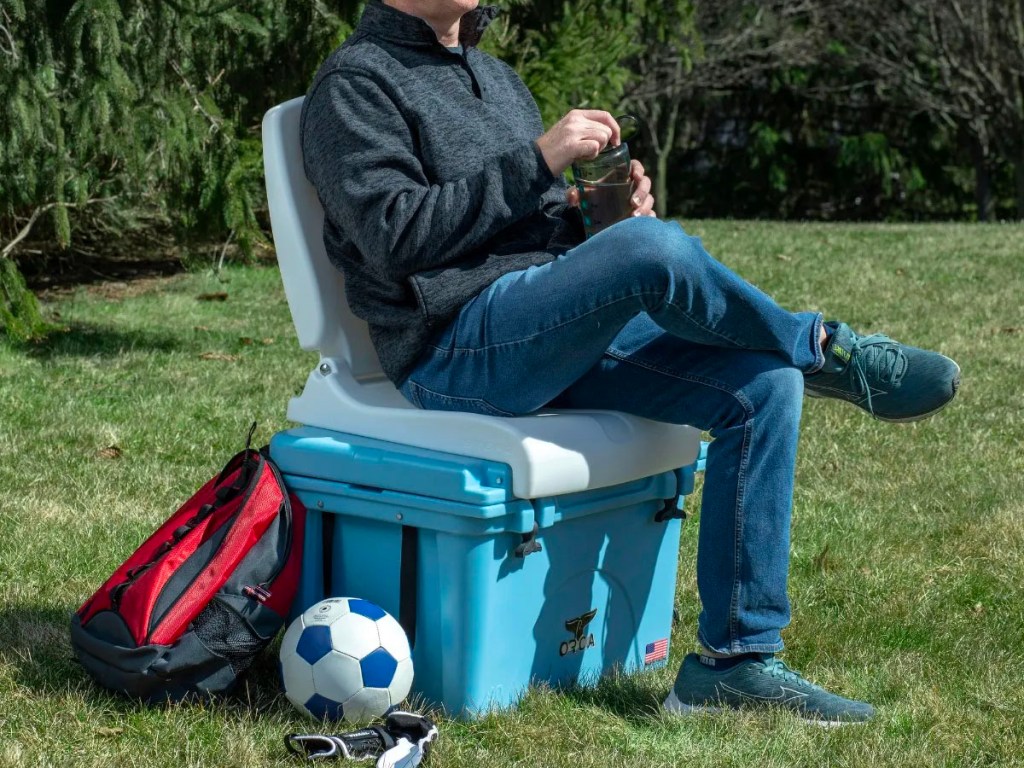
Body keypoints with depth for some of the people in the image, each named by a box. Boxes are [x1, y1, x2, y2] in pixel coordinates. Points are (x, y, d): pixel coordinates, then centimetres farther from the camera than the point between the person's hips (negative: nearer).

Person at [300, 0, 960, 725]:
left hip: (565, 330, 8)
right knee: (657, 249, -33)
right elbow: (395, 235, -14)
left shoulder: (494, 74, 26)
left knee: (763, 385, -11)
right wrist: (536, 161, -16)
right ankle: (825, 350, -6)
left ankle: (734, 658, -9)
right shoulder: (355, 84, 0)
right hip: (454, 345, -8)